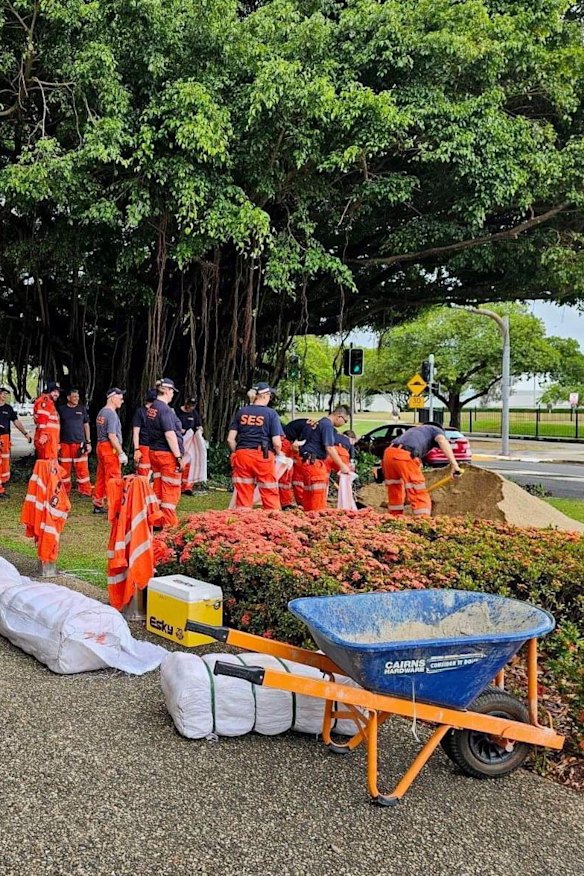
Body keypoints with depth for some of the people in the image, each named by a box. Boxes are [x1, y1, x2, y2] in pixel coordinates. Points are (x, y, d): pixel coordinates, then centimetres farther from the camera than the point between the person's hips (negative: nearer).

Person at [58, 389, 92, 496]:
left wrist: (88, 442, 8)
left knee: (82, 468, -3)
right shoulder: (61, 409, 5)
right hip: (64, 443, 0)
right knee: (65, 468, 5)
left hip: (79, 443, 0)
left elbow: (86, 425, 12)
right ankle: (65, 491, 15)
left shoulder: (82, 409, 8)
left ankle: (84, 491, 2)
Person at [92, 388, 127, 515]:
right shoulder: (112, 414, -15)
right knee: (113, 478, -6)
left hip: (100, 445, 9)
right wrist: (121, 453, -18)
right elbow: (112, 436, -20)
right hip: (110, 448, -9)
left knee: (101, 477, 13)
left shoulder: (101, 412, 14)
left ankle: (98, 505, 19)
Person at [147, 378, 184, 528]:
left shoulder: (152, 408, 9)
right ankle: (169, 525, 3)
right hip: (167, 454, -9)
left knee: (158, 488, 15)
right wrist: (179, 457, -18)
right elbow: (169, 435, -21)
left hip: (154, 452, 9)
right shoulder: (165, 409, -17)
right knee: (171, 490, -1)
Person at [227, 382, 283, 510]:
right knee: (270, 496, 5)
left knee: (243, 496, 8)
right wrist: (278, 453, 13)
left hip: (242, 455, 4)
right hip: (263, 456, -3)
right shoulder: (271, 413, -3)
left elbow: (230, 439, 4)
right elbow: (277, 443, -7)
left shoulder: (241, 412, 7)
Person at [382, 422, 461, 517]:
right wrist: (454, 464, -15)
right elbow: (443, 441, -4)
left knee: (394, 494, 23)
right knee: (420, 497, 0)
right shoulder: (435, 429, 23)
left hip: (388, 453, 7)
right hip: (404, 456, -7)